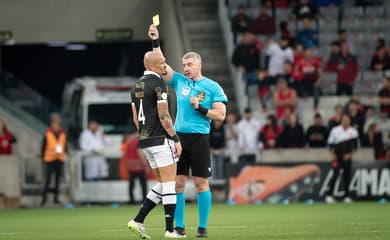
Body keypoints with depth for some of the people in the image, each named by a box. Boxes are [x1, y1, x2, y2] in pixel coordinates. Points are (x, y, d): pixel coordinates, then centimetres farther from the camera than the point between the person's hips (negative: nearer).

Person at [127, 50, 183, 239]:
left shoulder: (137, 86, 14)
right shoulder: (158, 83, -13)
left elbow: (136, 118, 16)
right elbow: (164, 116, -16)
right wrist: (176, 139, -11)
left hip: (145, 141, 8)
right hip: (161, 140, -8)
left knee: (162, 184, 15)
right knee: (169, 183, -3)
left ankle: (138, 221, 7)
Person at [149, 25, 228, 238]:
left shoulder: (212, 87, 1)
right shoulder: (179, 81, 11)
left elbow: (221, 115, -2)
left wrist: (200, 108, -13)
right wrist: (155, 42, -4)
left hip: (199, 138, -3)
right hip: (179, 137, 3)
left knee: (201, 182, -2)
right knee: (178, 182, 2)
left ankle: (202, 227, 5)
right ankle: (179, 226, 8)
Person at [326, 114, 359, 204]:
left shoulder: (354, 132, 0)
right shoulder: (335, 130, -2)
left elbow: (355, 146, 4)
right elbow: (330, 143, 5)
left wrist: (350, 154, -6)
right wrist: (332, 154, -3)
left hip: (347, 157, 2)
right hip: (337, 156, -2)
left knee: (347, 176, 2)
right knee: (335, 174, -13)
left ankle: (346, 196, 10)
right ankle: (330, 195, -13)